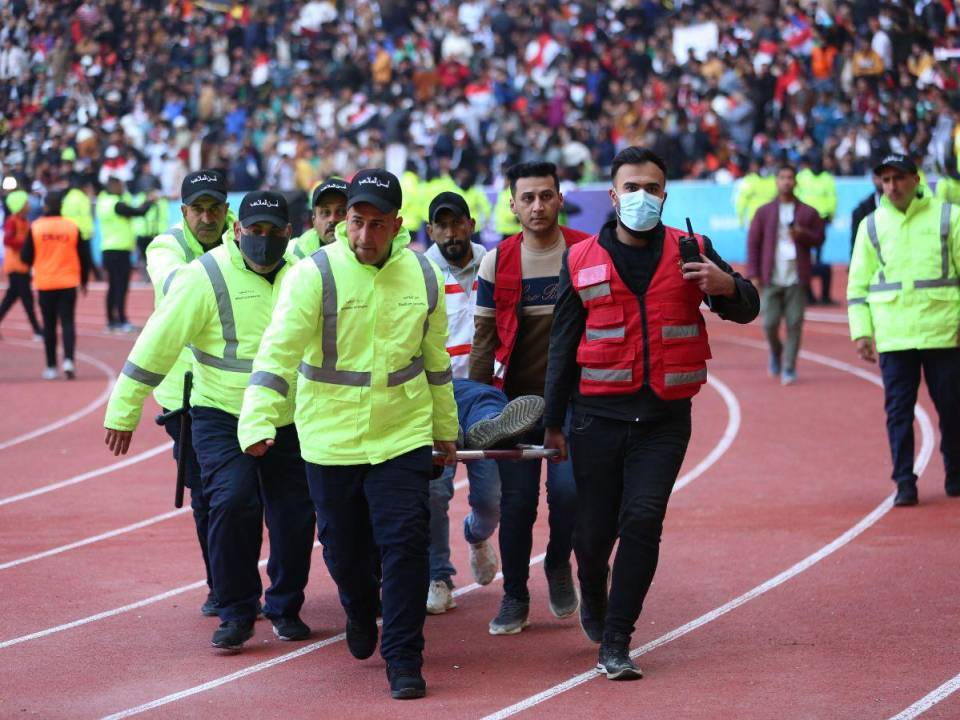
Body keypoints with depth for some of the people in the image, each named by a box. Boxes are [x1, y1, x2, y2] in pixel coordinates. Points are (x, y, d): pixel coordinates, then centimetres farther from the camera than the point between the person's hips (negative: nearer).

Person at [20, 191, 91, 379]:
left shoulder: (35, 227, -6)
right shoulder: (72, 227, -3)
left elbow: (26, 257, -2)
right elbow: (84, 256, 2)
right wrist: (83, 281, 16)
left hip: (45, 284, 0)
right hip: (68, 284, 0)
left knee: (49, 325, 8)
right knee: (68, 322, 3)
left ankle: (51, 367, 9)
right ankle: (68, 360, -16)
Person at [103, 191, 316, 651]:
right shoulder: (207, 276, -12)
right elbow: (158, 342, -12)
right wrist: (123, 411, -12)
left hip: (289, 423, 4)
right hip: (221, 418, -4)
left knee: (296, 517, 3)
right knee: (233, 502, -21)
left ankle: (285, 608, 24)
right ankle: (236, 613, -7)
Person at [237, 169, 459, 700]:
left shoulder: (423, 276, 1)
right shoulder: (314, 274, -11)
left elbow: (436, 358, 14)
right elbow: (278, 349, -18)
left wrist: (445, 429, 20)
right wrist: (258, 420, -30)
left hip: (403, 437, 1)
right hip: (330, 441, -1)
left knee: (406, 543, -9)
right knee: (344, 550, 12)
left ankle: (404, 660, 1)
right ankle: (360, 617, 45)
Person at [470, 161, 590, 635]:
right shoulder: (497, 263, 3)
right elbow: (484, 338, 8)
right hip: (515, 399, 2)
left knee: (568, 489, -13)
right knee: (516, 501, 2)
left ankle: (559, 565, 17)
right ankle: (514, 598, 15)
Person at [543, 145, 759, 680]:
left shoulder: (690, 251, 4)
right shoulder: (582, 261, 4)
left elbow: (747, 310, 2)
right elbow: (564, 345, 9)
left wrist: (727, 286, -22)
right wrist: (554, 422, 8)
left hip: (665, 418, 0)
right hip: (599, 415, 0)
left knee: (644, 520, -12)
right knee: (596, 528, 6)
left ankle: (615, 641, -5)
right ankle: (594, 596, 40)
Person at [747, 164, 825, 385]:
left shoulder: (808, 213, 9)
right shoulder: (764, 212, 8)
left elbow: (819, 238, 11)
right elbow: (753, 243, 6)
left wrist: (802, 234, -10)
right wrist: (753, 275, -1)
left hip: (796, 279, 0)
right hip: (771, 279, 0)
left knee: (794, 324, -5)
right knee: (770, 323, -4)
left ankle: (789, 368, 3)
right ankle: (775, 351, 27)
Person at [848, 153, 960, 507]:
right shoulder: (872, 225, 8)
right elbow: (858, 284, 10)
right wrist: (861, 331, 1)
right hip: (892, 335, 1)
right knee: (898, 410, -1)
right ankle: (904, 482, 3)